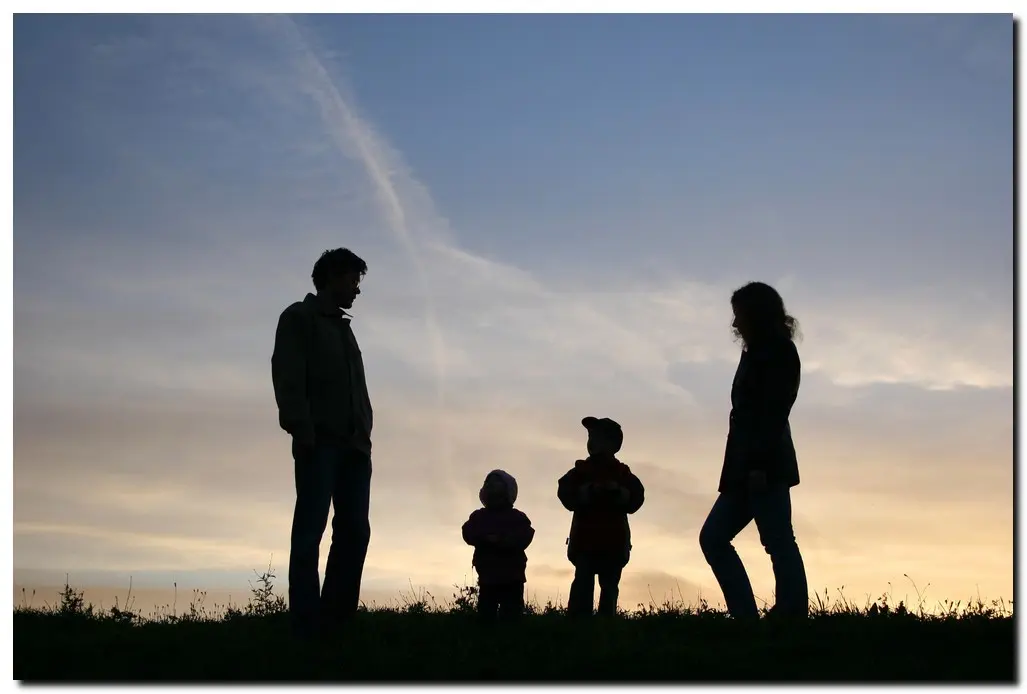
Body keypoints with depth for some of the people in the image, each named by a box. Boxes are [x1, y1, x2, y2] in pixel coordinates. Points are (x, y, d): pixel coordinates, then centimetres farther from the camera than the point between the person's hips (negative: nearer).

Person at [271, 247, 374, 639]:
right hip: (320, 443, -7)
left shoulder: (344, 328, 28)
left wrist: (364, 435, 9)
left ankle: (336, 621, -2)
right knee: (310, 533, -10)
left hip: (353, 445, 7)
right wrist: (302, 432, -17)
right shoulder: (299, 318, 7)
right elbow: (288, 380, -6)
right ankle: (308, 627, -13)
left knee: (354, 532, -2)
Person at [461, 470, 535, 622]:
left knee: (511, 615, -2)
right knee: (485, 614, -1)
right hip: (487, 576, 2)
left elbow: (524, 537, -10)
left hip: (512, 577, -2)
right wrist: (487, 538, -24)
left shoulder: (517, 518, 5)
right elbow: (469, 534, -5)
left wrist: (503, 539, -25)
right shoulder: (478, 517, 10)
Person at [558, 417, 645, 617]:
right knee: (583, 584, -12)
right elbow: (567, 495, -8)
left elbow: (635, 499, -5)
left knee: (609, 586, 5)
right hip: (585, 540, -2)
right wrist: (590, 491, -21)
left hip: (613, 541, 2)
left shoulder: (623, 474, 8)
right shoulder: (580, 471, 7)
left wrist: (616, 492, -21)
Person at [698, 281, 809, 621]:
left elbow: (774, 412, -15)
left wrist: (759, 465, -23)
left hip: (765, 466, -10)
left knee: (778, 543, -11)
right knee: (713, 537, 5)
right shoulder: (757, 354, 23)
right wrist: (744, 467, 15)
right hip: (746, 468, 10)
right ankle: (746, 617, 2)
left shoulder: (778, 352, -4)